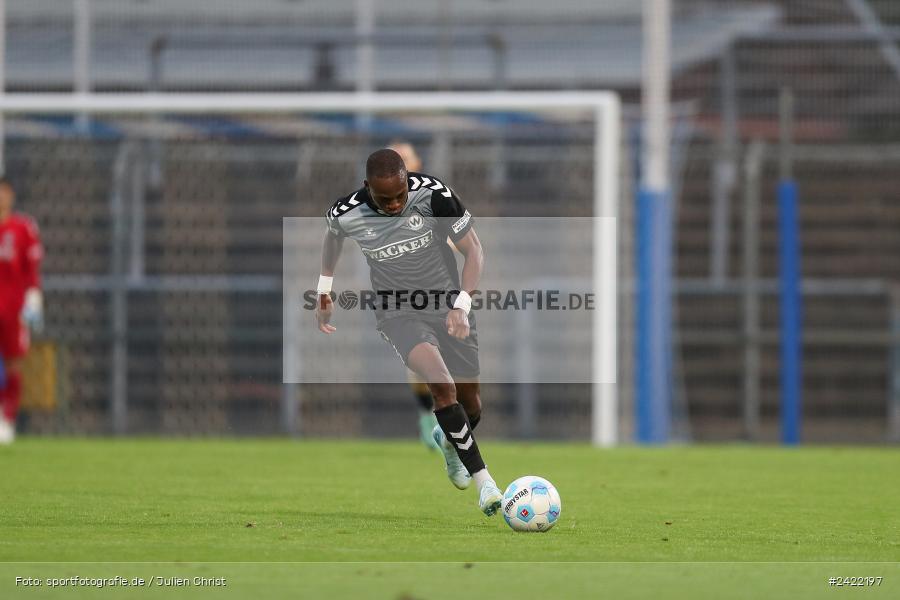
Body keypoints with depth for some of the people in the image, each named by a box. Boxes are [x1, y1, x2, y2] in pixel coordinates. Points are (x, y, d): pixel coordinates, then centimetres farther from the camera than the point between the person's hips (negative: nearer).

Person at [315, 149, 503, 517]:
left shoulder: (433, 194, -21)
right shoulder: (346, 214, -17)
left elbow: (474, 251, -13)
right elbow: (333, 236, 11)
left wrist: (461, 306, -25)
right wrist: (324, 289, 18)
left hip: (448, 307, 2)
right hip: (397, 313, -2)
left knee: (470, 404, 9)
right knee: (441, 383, -28)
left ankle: (448, 440, 48)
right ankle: (484, 481, -25)